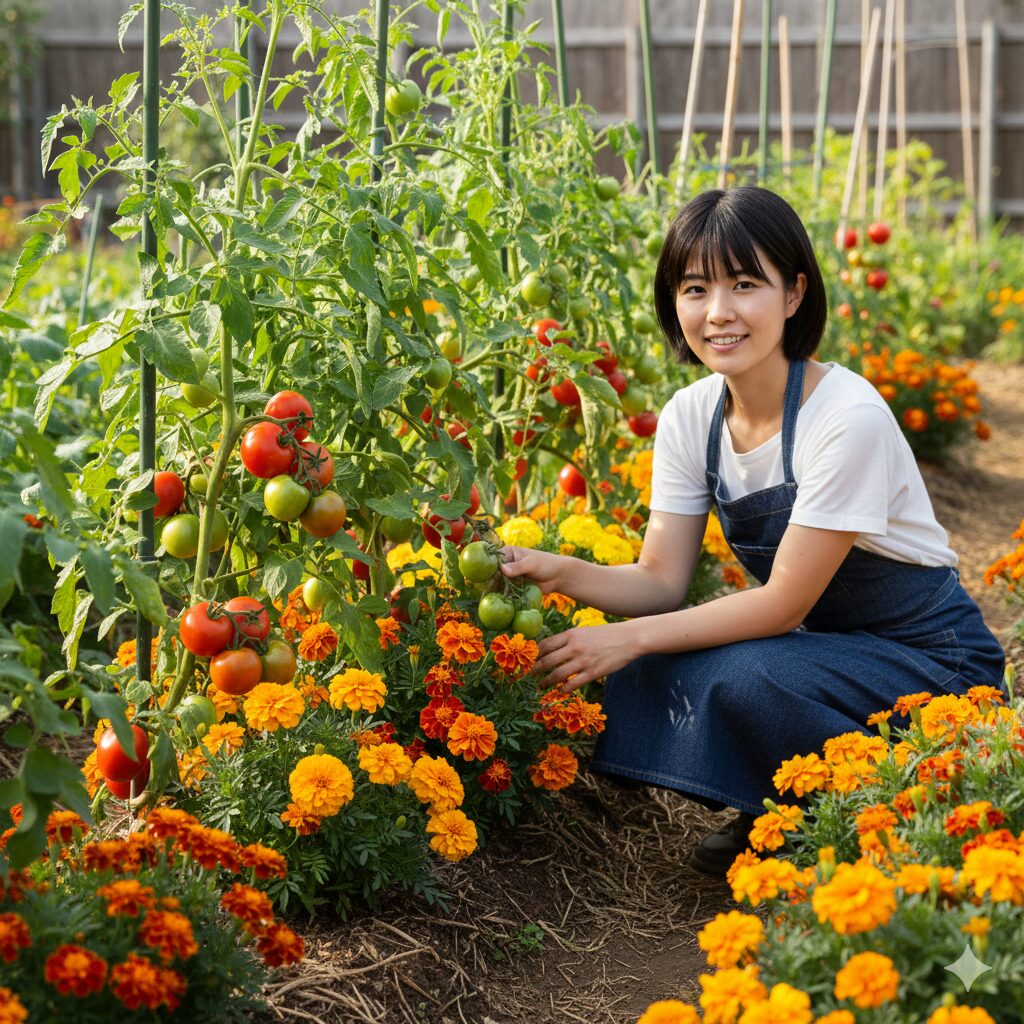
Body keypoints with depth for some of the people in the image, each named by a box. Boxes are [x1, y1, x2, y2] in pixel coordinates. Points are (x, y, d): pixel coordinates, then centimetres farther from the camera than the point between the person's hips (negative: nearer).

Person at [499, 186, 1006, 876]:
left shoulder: (847, 417, -26)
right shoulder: (690, 417, -5)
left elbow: (784, 601, -24)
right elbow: (662, 581, -5)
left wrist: (628, 637, -26)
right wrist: (562, 573, -23)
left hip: (931, 659, -6)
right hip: (821, 648, 6)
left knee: (740, 678, -32)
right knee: (645, 674, -18)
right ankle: (774, 816, 6)